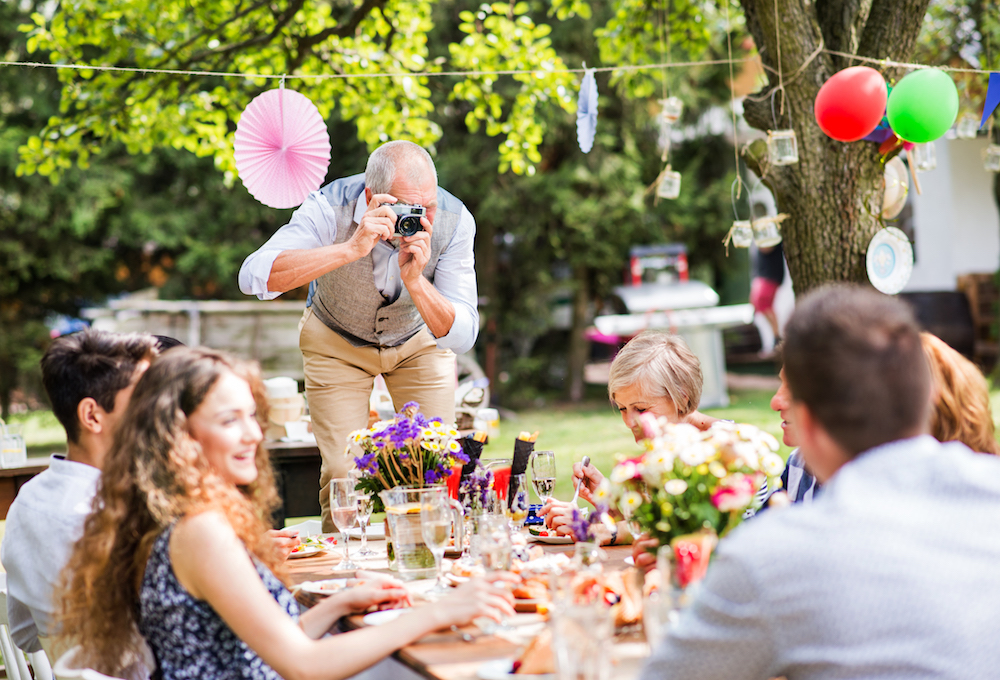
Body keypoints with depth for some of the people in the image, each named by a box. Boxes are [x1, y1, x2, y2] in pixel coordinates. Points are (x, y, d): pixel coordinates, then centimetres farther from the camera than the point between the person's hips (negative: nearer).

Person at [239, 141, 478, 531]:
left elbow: (461, 337, -28)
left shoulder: (453, 220, -28)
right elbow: (254, 277, -47)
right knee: (343, 474, -10)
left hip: (419, 340, 2)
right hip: (337, 341, -1)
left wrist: (415, 280, -45)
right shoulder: (330, 207, -33)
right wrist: (351, 248, -54)